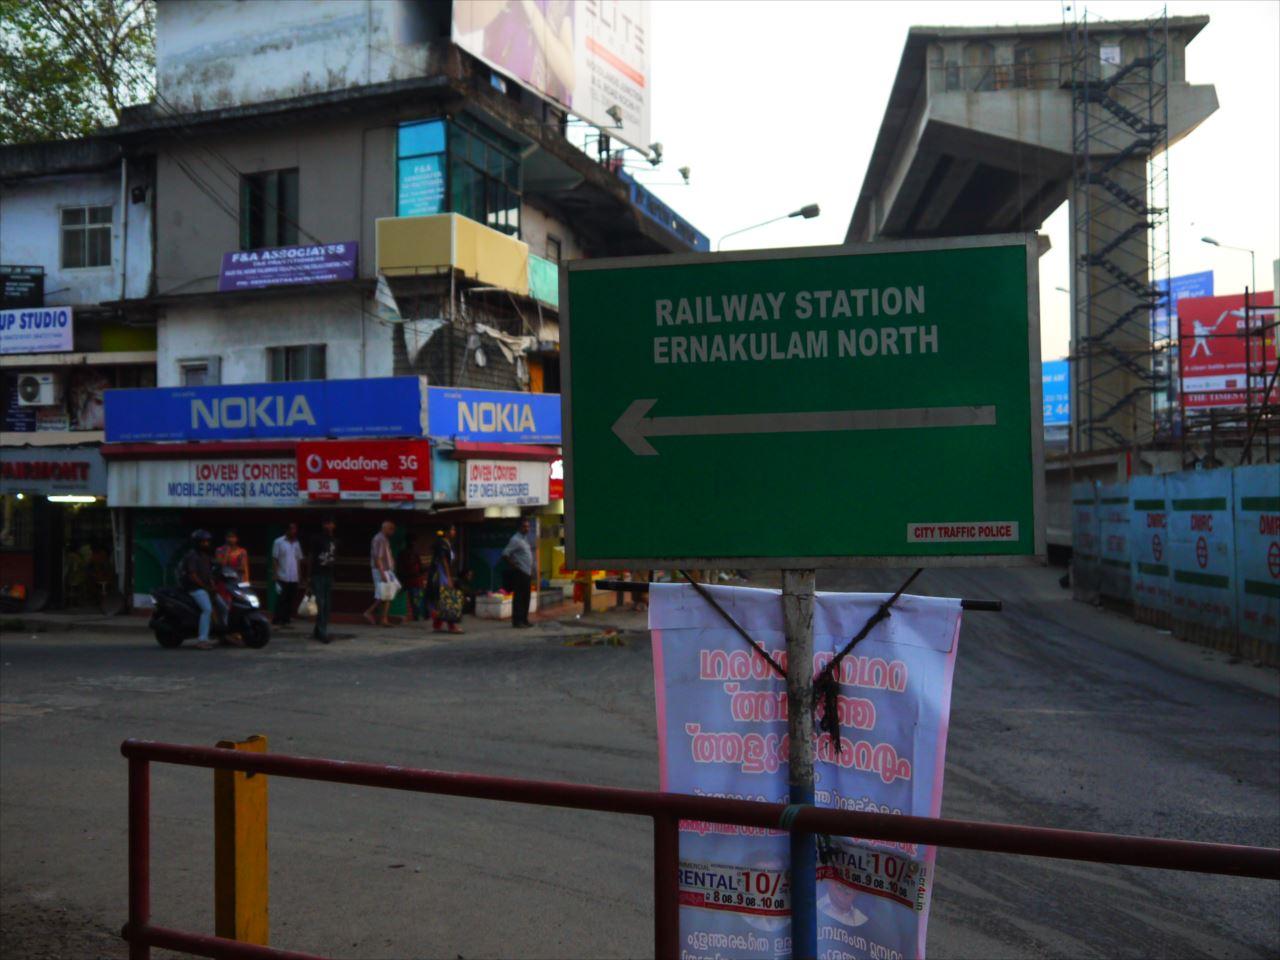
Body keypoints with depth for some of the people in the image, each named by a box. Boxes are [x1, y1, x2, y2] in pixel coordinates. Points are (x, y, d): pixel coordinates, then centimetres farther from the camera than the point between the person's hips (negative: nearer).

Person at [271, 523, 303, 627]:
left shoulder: (296, 543, 13)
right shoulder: (279, 542, -1)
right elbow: (275, 559, -2)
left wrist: (299, 573, 11)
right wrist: (276, 574, -9)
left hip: (294, 578, 5)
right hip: (283, 578, -5)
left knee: (291, 601, 4)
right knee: (281, 600, -6)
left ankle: (286, 620, 11)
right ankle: (277, 620, -1)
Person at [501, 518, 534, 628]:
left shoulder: (525, 539, 16)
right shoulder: (515, 539, -12)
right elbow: (505, 554, -19)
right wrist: (513, 565, -15)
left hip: (527, 572, 9)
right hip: (519, 573, -9)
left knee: (526, 597, 11)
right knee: (519, 597, -7)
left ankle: (524, 619, 18)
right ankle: (517, 620, -4)